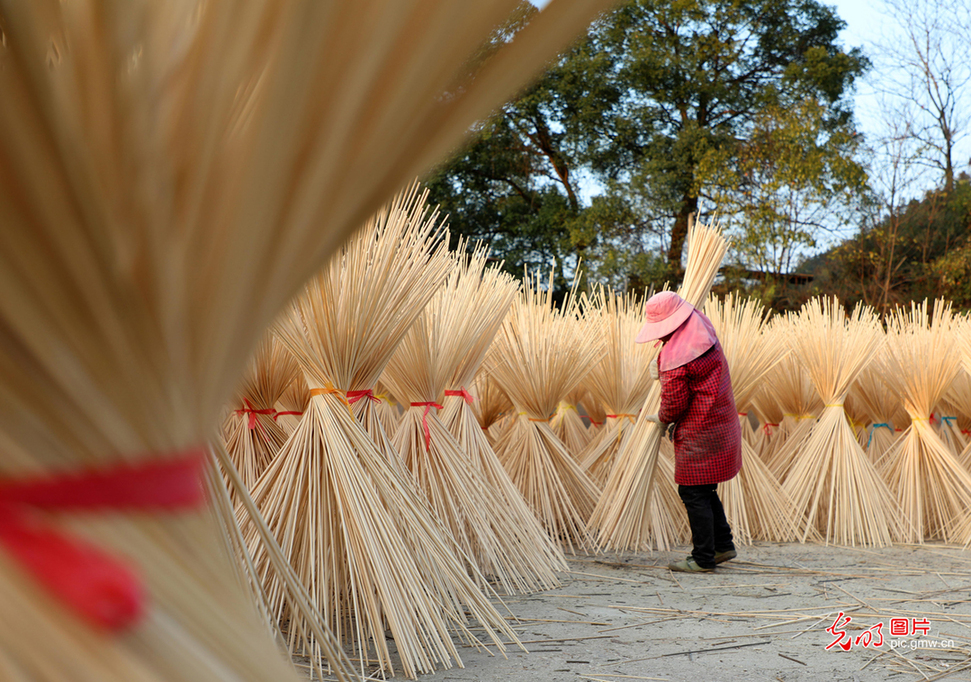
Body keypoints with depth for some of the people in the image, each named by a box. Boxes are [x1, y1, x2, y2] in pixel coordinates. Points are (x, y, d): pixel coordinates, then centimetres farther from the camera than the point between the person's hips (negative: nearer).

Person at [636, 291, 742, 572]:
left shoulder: (676, 357, -23)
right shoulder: (704, 333, 5)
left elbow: (674, 404, -18)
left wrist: (661, 419, 4)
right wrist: (663, 372, 10)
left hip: (698, 435, -9)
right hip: (720, 424, 9)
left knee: (694, 493, -1)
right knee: (704, 491, 19)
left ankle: (703, 559, 3)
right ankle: (723, 545, 25)